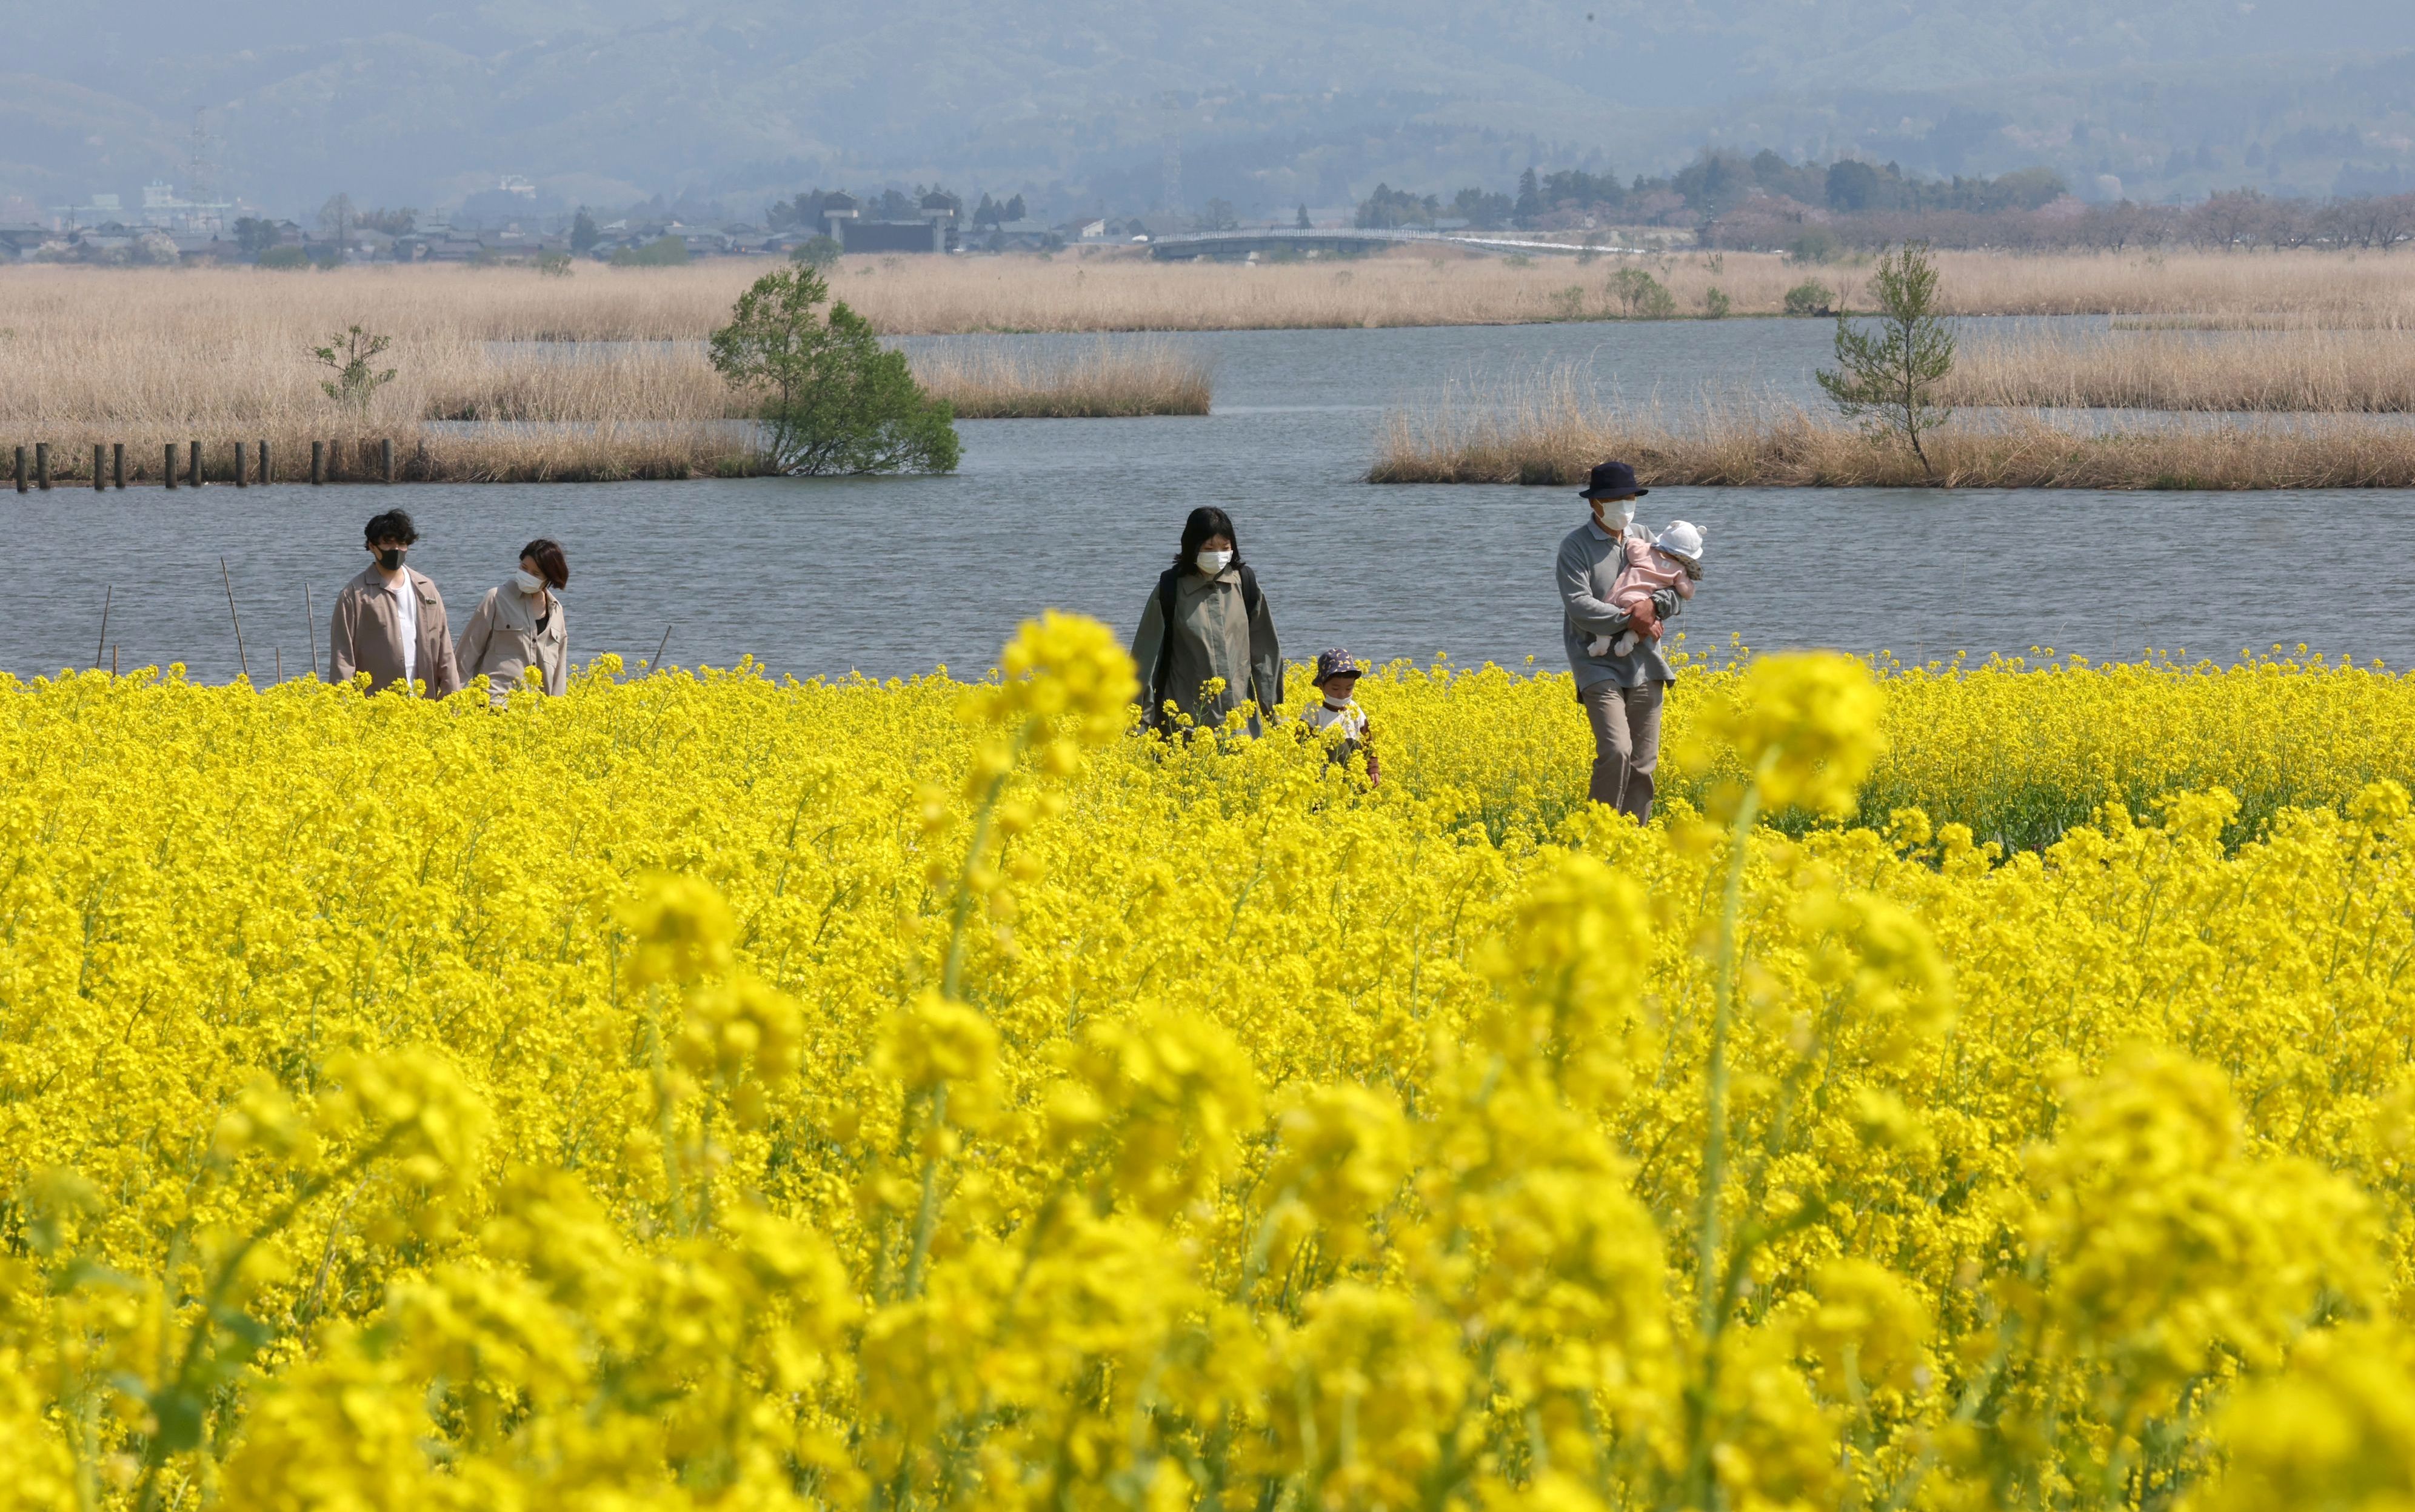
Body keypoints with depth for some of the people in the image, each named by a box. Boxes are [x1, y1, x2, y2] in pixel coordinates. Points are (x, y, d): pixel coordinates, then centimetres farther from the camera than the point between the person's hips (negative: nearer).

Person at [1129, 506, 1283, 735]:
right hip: (1188, 716, -2)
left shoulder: (1245, 582, 4)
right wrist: (1141, 714, -2)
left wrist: (1271, 704, 9)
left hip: (1239, 714, 2)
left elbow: (1263, 647, 10)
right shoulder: (1171, 589, -3)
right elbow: (1146, 654, 0)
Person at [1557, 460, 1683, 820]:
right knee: (1616, 751, -20)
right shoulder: (1576, 547, -5)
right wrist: (1630, 620, -20)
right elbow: (1579, 605, -16)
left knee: (1643, 763, 4)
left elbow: (1678, 589, 9)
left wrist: (1656, 605, -13)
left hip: (1644, 666, 5)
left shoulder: (1642, 537, 13)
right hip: (1599, 665, -5)